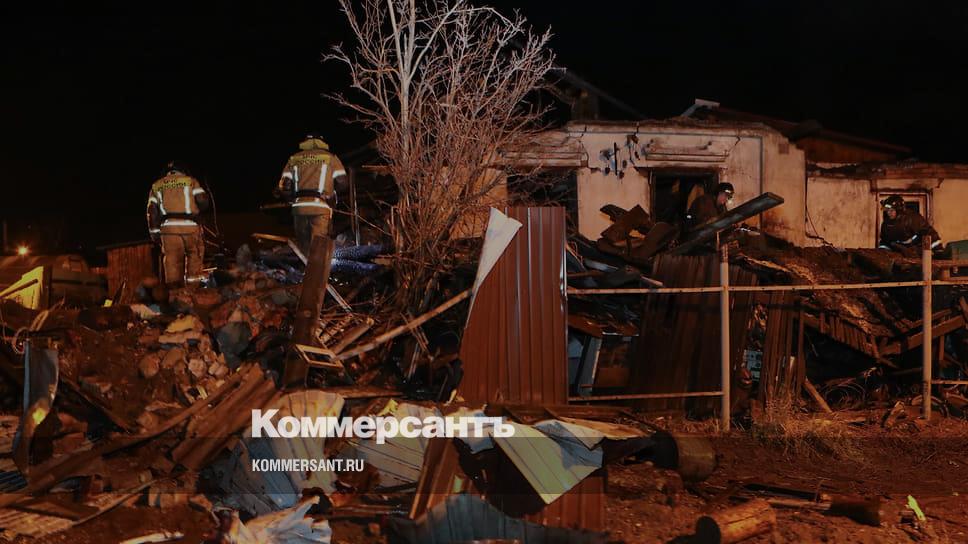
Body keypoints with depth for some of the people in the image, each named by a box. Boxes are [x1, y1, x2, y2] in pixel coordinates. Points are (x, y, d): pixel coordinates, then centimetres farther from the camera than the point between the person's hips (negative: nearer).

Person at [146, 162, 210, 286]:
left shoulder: (156, 186, 16)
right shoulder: (190, 181, 8)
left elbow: (152, 211, 9)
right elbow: (203, 202, -4)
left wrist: (154, 232, 10)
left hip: (168, 226, 2)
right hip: (189, 225, -2)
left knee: (172, 259, 3)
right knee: (194, 253, 11)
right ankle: (193, 280, 2)